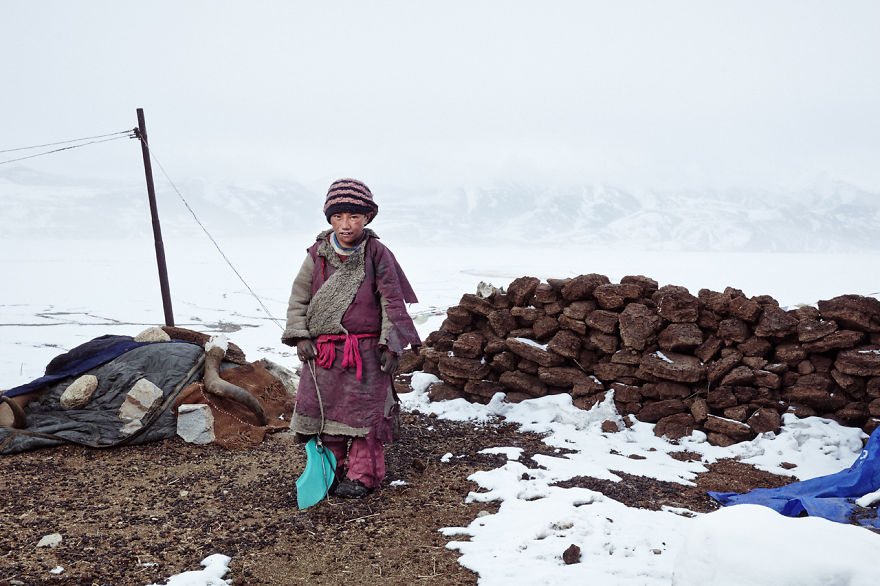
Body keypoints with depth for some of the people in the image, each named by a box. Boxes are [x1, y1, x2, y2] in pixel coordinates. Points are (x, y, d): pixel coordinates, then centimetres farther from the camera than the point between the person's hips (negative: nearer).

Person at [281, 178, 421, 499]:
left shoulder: (377, 253, -6)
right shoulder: (318, 253, 1)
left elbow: (393, 300, -3)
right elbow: (299, 297, 9)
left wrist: (390, 344, -8)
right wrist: (300, 336, 0)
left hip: (367, 350, -3)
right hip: (322, 349, 3)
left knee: (364, 410, 3)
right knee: (325, 409, 10)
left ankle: (363, 475, 19)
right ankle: (334, 469, 29)